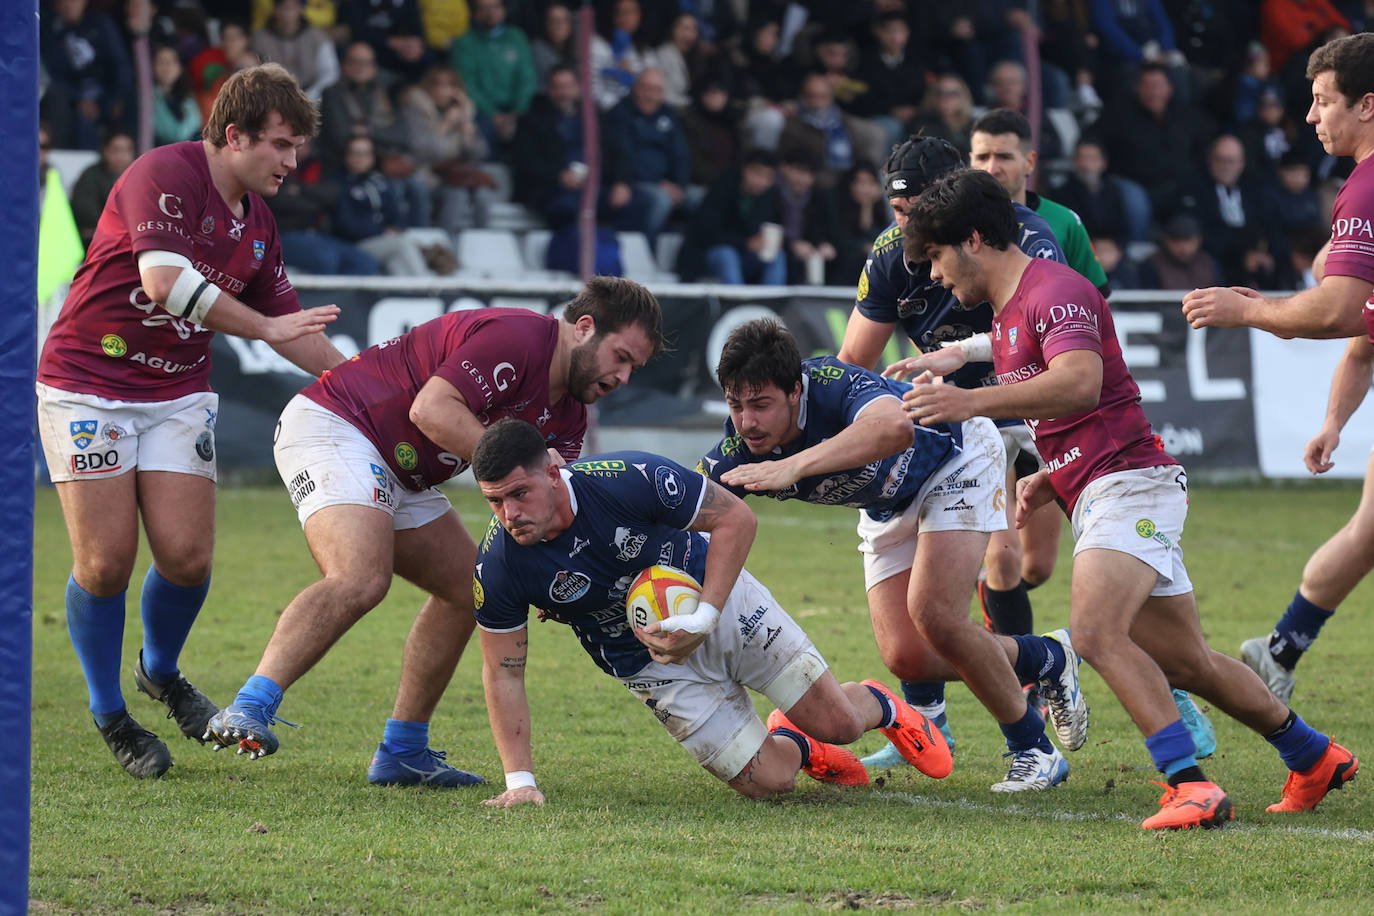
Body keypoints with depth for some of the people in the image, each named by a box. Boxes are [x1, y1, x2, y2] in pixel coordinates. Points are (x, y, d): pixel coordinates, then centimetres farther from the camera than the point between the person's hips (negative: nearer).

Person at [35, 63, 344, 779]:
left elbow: (290, 325, 18)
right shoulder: (166, 175, -17)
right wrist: (266, 328, -24)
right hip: (88, 384, -6)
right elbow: (163, 279, -31)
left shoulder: (256, 219, 8)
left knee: (187, 555, -5)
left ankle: (160, 671, 24)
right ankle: (108, 714, 11)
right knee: (107, 560, -8)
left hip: (179, 392, 6)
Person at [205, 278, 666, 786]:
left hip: (399, 474, 11)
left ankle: (402, 752, 16)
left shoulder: (568, 413, 12)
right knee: (360, 578, -31)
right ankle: (248, 710, -38)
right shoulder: (516, 337, -19)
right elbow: (431, 408, -27)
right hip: (333, 429, -11)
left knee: (467, 587, 13)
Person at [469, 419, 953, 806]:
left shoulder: (628, 479, -31)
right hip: (653, 665, 1)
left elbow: (736, 518, -19)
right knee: (766, 782, -5)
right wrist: (519, 781, -19)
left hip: (723, 598, -1)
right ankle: (790, 743, 32)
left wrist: (705, 618, -27)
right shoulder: (498, 567, -24)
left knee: (836, 722, -3)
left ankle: (879, 705, 35)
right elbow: (504, 673, -12)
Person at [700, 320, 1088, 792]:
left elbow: (896, 428, -64)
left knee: (933, 614, -24)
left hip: (957, 458, -6)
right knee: (906, 657, -6)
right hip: (888, 503, 6)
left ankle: (1033, 749, -4)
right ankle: (1045, 658, 21)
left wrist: (794, 466, -74)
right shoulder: (738, 453, -24)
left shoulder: (838, 386, -42)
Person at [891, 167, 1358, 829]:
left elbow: (1081, 382, -30)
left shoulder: (1054, 289, -10)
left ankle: (1190, 784, -34)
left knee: (1096, 632, -28)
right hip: (1092, 496, 11)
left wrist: (974, 401, -36)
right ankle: (1313, 757, 27)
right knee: (1187, 664, 13)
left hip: (1129, 482, -11)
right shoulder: (1005, 314, 22)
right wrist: (1047, 479, 19)